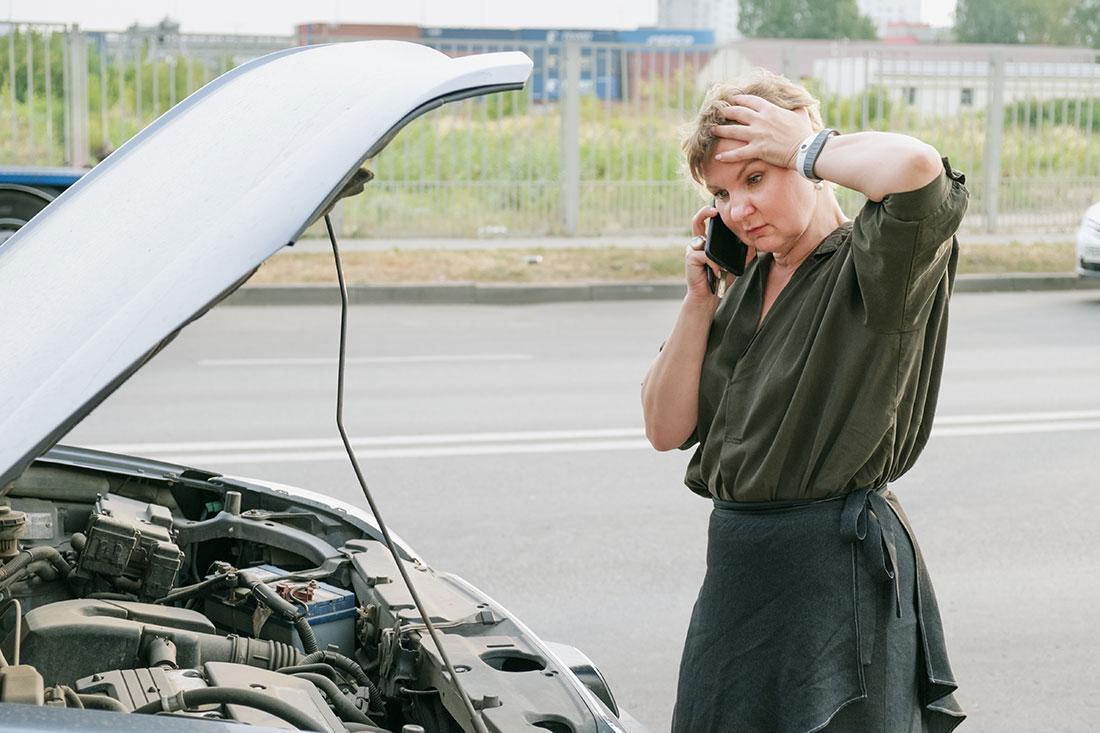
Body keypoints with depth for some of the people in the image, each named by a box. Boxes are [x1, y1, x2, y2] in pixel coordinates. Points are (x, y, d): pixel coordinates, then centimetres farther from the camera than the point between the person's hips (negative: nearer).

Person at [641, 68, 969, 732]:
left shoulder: (871, 268, -11)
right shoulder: (747, 285, 11)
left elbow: (916, 168, -35)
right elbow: (668, 430, 10)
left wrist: (805, 147, -16)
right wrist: (700, 299, 0)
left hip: (839, 567, -7)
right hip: (737, 561, 8)